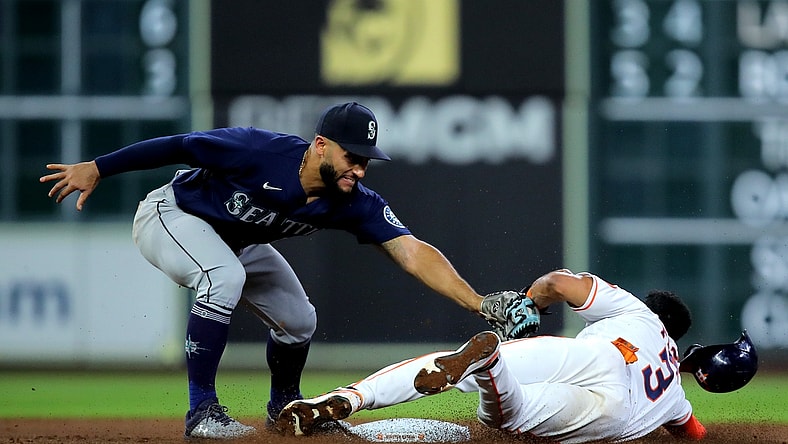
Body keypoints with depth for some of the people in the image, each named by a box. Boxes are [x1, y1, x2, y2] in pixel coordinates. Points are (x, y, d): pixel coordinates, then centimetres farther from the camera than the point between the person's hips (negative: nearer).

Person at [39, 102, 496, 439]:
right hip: (172, 215, -7)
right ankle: (202, 410, -26)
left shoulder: (354, 203, -23)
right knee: (224, 277, -34)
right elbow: (177, 147, -27)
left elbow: (413, 252, -31)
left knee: (298, 321, 8)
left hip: (238, 240, 7)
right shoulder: (261, 152, -37)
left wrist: (480, 303, -43)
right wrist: (96, 169, -22)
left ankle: (284, 407, 38)